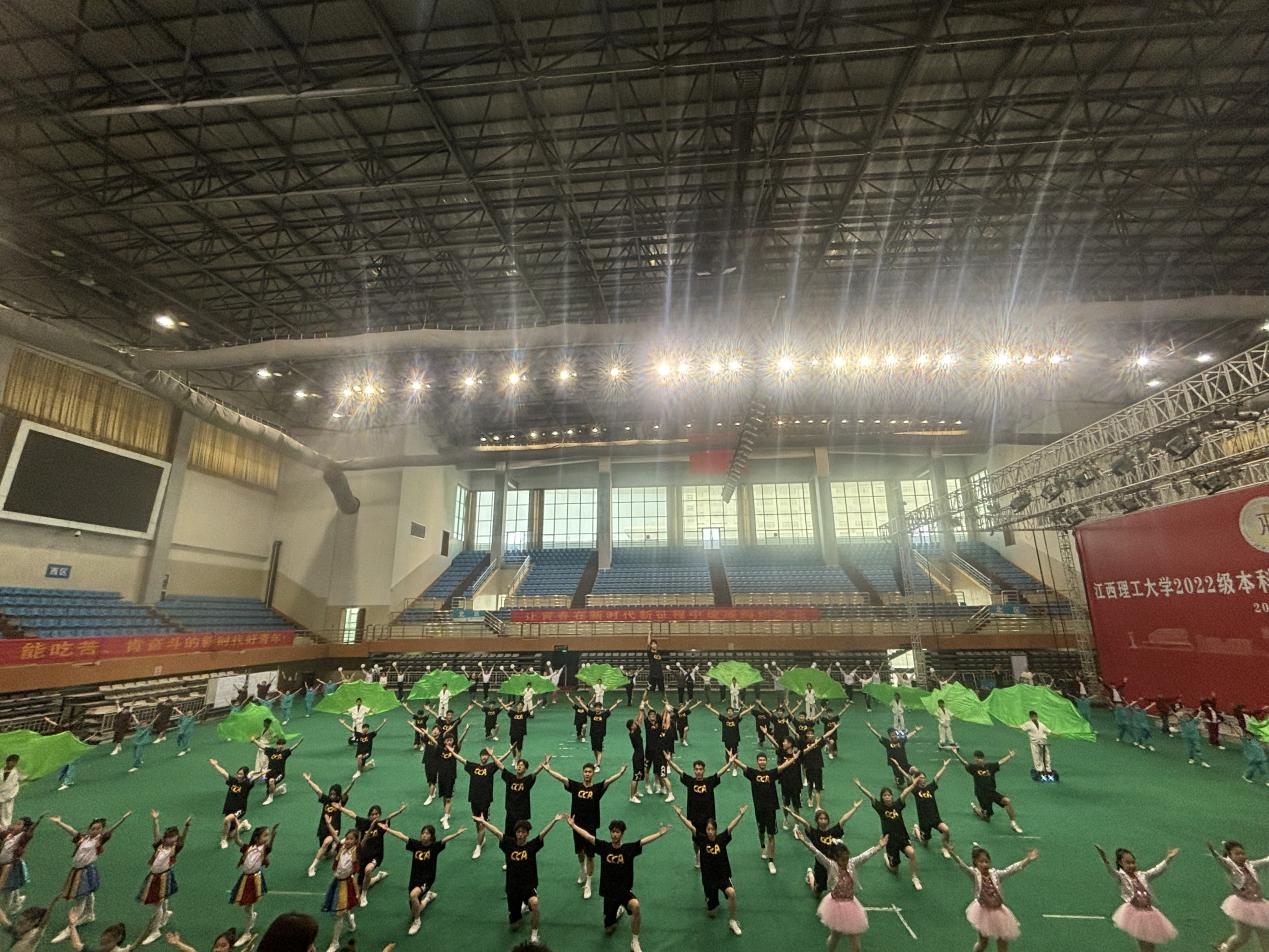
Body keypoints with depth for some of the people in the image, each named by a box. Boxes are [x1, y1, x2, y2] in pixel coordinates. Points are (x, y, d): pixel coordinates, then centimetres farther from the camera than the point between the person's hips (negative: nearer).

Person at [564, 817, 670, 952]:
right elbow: (588, 836, -7)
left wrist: (660, 833, -35)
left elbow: (645, 840, -23)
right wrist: (573, 825, -9)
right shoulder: (604, 847, -6)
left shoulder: (629, 848, -11)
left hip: (625, 890, -3)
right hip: (609, 892, 3)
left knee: (635, 905, -34)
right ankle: (619, 911, 50)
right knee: (607, 929, 16)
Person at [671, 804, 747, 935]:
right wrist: (680, 814, -34)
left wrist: (741, 814, -34)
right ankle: (711, 904, 47)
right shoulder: (702, 839, -10)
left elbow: (732, 826, -21)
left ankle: (732, 921, -9)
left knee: (731, 892, -31)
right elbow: (690, 827, -21)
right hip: (708, 878, 1)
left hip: (723, 876, -1)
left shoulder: (722, 839, -9)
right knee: (711, 912, 11)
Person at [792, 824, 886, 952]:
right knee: (835, 936, 15)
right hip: (836, 906, -3)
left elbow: (866, 855, -5)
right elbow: (817, 853, -33)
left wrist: (879, 846, -7)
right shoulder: (830, 866, -18)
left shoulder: (852, 864, -6)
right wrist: (805, 842, -47)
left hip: (850, 905, 3)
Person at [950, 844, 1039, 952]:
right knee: (983, 942, 9)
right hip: (983, 911, -3)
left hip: (998, 912, 3)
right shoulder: (974, 874, -11)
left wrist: (1028, 859, -12)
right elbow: (962, 865, -29)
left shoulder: (995, 874, -2)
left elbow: (1011, 869, -6)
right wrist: (953, 854, -48)